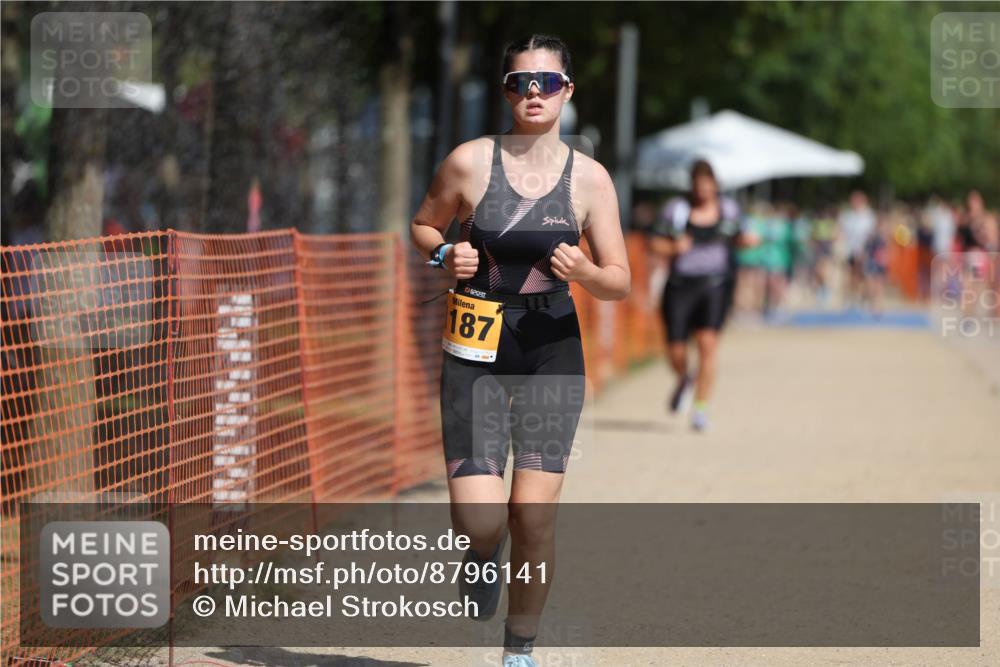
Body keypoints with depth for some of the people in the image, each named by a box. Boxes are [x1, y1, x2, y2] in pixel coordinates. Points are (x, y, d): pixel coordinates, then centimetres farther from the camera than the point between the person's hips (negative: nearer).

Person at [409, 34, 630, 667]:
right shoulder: (470, 162, -2)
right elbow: (423, 225, 15)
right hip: (476, 357, 0)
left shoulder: (589, 177, -1)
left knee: (534, 516, -4)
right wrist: (446, 253, -7)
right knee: (479, 519, -11)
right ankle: (487, 554, 28)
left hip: (551, 356, 1)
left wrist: (585, 272, -19)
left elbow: (621, 282, 2)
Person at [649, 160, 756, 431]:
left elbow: (734, 238, 20)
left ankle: (701, 408, -10)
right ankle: (684, 381, 39)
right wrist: (673, 247, -19)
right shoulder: (676, 209, -3)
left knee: (708, 343, -17)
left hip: (714, 286, 0)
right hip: (680, 286, 0)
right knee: (675, 352, 1)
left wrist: (745, 239, -3)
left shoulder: (728, 208, 5)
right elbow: (655, 243, 1)